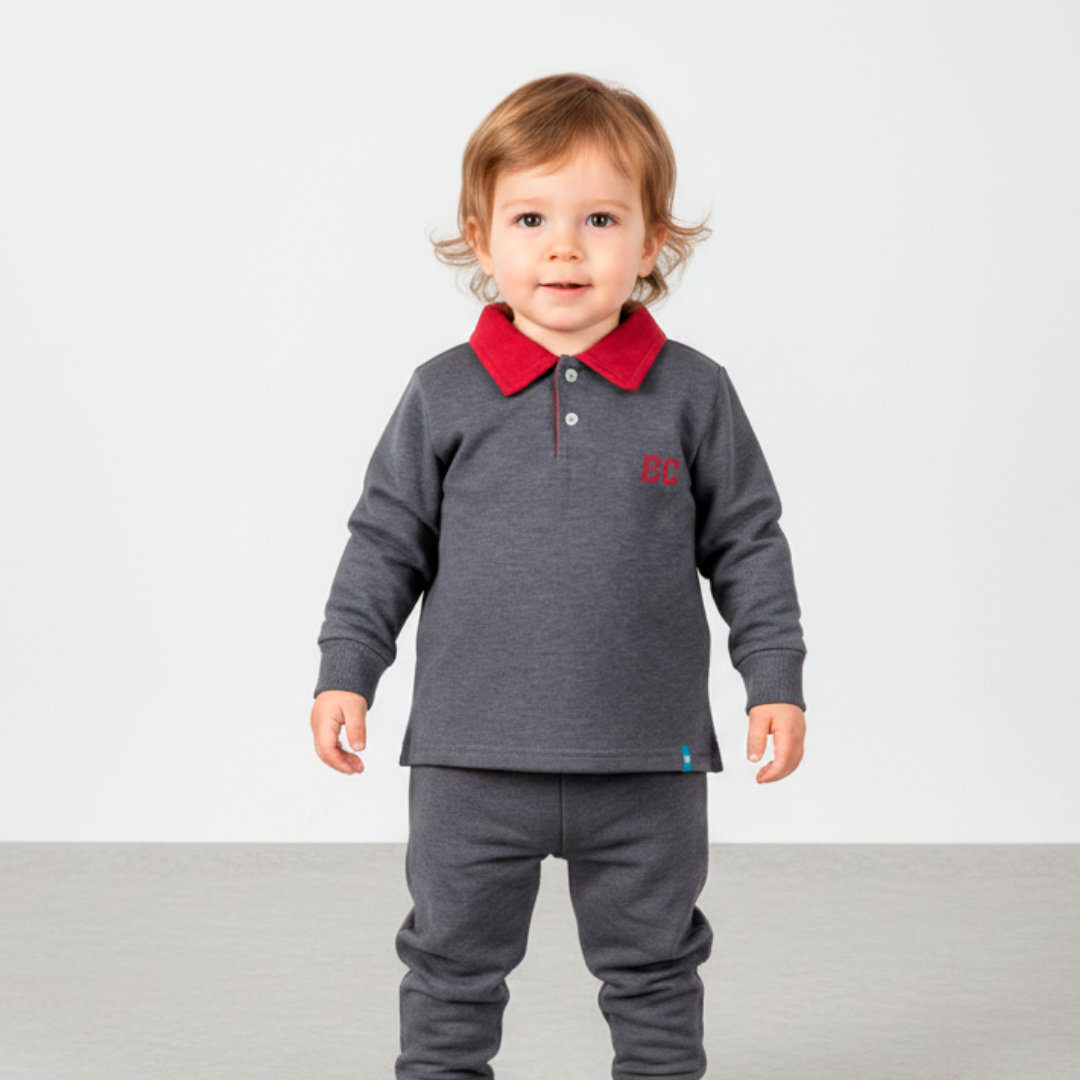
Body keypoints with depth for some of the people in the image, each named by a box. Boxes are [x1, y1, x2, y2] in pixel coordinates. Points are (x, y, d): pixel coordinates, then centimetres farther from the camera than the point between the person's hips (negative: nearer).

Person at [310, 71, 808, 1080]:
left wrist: (775, 677, 1)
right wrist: (344, 670, 0)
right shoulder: (444, 397, -1)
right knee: (453, 960, 13)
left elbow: (747, 544, 4)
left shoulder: (693, 394, -1)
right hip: (473, 758, 0)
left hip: (646, 763, 0)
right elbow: (386, 540, 4)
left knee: (653, 963, 14)